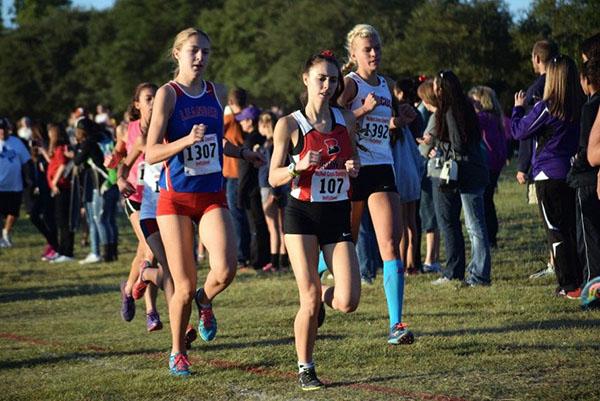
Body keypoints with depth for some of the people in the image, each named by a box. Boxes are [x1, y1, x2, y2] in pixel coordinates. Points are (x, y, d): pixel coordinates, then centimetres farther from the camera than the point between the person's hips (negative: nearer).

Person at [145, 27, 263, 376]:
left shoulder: (218, 93, 7)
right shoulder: (168, 94, -8)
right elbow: (151, 153, -15)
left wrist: (244, 153, 20)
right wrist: (187, 140, -27)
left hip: (213, 197, 3)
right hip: (176, 199, -3)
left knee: (225, 270, -20)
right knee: (185, 287, -1)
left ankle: (205, 301, 16)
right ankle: (178, 352, 23)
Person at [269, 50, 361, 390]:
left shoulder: (346, 121, 7)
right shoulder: (290, 125, -4)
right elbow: (274, 177, -3)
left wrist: (354, 168, -3)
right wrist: (299, 166, -22)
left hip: (338, 215, 3)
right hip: (302, 213, -3)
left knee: (348, 302, -8)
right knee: (309, 299, -8)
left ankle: (323, 297, 29)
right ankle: (305, 369, 10)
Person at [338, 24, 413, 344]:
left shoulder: (387, 86, 14)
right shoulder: (349, 84, -6)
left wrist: (396, 122, 10)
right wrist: (364, 109, -23)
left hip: (382, 171, 4)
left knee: (391, 246, -9)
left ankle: (396, 324, -14)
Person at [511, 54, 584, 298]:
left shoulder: (546, 108, -14)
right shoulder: (580, 107, 1)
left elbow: (519, 131, -4)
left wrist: (518, 108, 11)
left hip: (549, 177, -5)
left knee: (556, 232, 0)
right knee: (574, 229, 14)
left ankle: (569, 286, -2)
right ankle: (582, 280, 14)